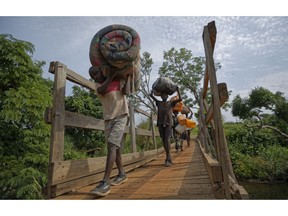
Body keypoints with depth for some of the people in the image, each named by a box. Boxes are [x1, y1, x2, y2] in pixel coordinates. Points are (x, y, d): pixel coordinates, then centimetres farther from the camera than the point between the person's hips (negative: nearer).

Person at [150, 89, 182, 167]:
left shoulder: (171, 103, 10)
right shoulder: (159, 103, 12)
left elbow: (180, 99, 2)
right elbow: (151, 95, 10)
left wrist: (177, 90, 6)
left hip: (169, 124, -2)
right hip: (160, 124, 2)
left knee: (167, 140, -15)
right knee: (163, 141, 5)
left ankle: (168, 159, -10)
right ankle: (169, 158, 16)